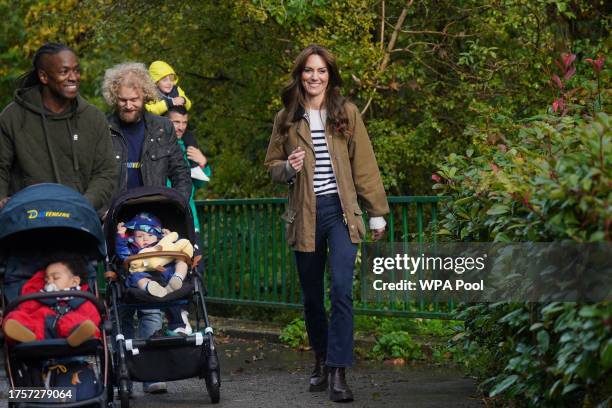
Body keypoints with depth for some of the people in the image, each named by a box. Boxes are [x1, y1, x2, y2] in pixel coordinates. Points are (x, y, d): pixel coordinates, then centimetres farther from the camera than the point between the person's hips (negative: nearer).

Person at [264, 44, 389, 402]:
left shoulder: (346, 113, 3)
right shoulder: (287, 119, 7)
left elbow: (364, 165, 4)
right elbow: (272, 165, 15)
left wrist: (377, 212, 3)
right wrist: (287, 168, -8)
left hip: (340, 211, -2)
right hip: (305, 215, 2)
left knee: (342, 291, -15)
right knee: (312, 296, 9)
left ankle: (338, 373, -14)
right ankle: (321, 362, 28)